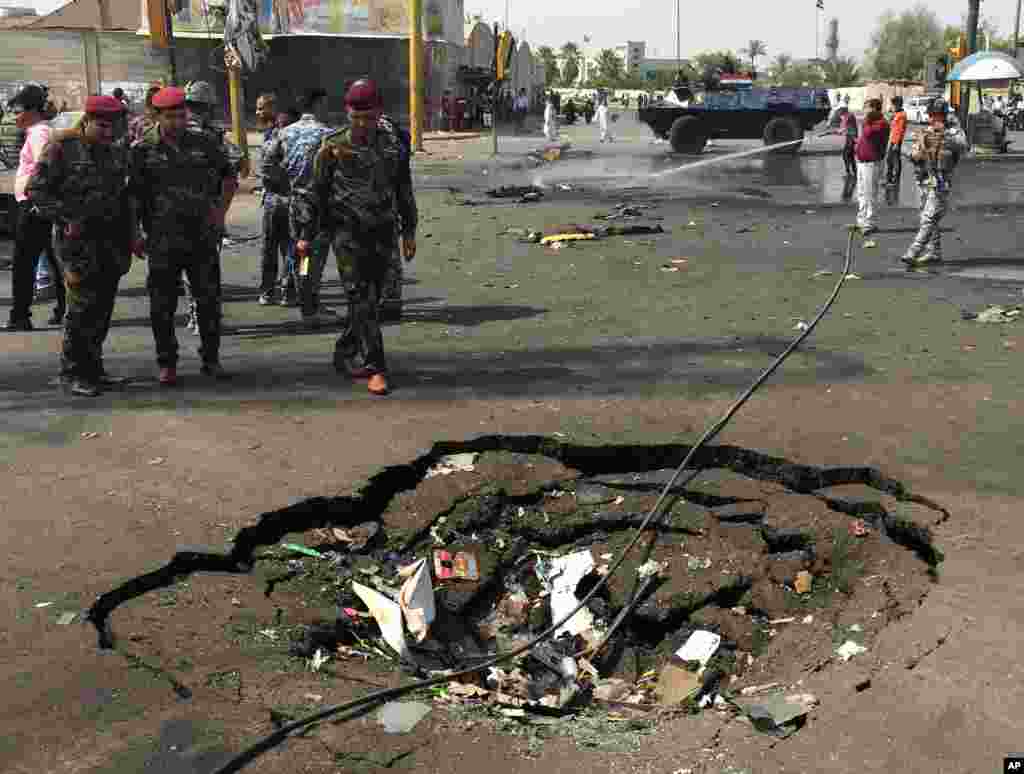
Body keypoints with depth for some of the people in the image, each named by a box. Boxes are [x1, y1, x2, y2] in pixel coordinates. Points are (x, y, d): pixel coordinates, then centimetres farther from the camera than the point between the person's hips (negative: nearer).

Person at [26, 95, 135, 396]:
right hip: (78, 236, -6)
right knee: (84, 304, -10)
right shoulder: (62, 148, -5)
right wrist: (67, 219, -13)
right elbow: (37, 189, -6)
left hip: (111, 237, 6)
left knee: (103, 307, 8)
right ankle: (71, 372, 0)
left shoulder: (118, 151, 13)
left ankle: (93, 368, 19)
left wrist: (129, 236, 14)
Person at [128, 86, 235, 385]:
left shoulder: (203, 143, 4)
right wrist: (135, 234, -3)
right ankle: (167, 365, 15)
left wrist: (221, 210, 10)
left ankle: (211, 359, 19)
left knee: (210, 299, 6)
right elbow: (131, 195, 2)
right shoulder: (143, 150, -1)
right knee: (163, 306, 4)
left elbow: (228, 173, 18)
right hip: (163, 240, -1)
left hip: (203, 237, 2)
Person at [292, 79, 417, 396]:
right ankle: (374, 368, -13)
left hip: (382, 231, 4)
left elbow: (404, 190, 17)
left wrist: (408, 231, 16)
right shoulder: (333, 147, -1)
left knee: (370, 298, 9)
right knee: (363, 297, -12)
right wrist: (306, 235, 0)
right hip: (347, 230, -4)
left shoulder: (393, 144, 8)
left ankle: (345, 354, 27)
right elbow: (317, 192, 3)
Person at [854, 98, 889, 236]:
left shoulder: (882, 123, -14)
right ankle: (862, 221, 26)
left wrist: (866, 121, -16)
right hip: (862, 162, 10)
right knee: (861, 194, 16)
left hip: (871, 163, -10)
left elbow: (868, 133, -28)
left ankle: (870, 224, -4)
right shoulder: (871, 122, 16)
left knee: (869, 194, -8)